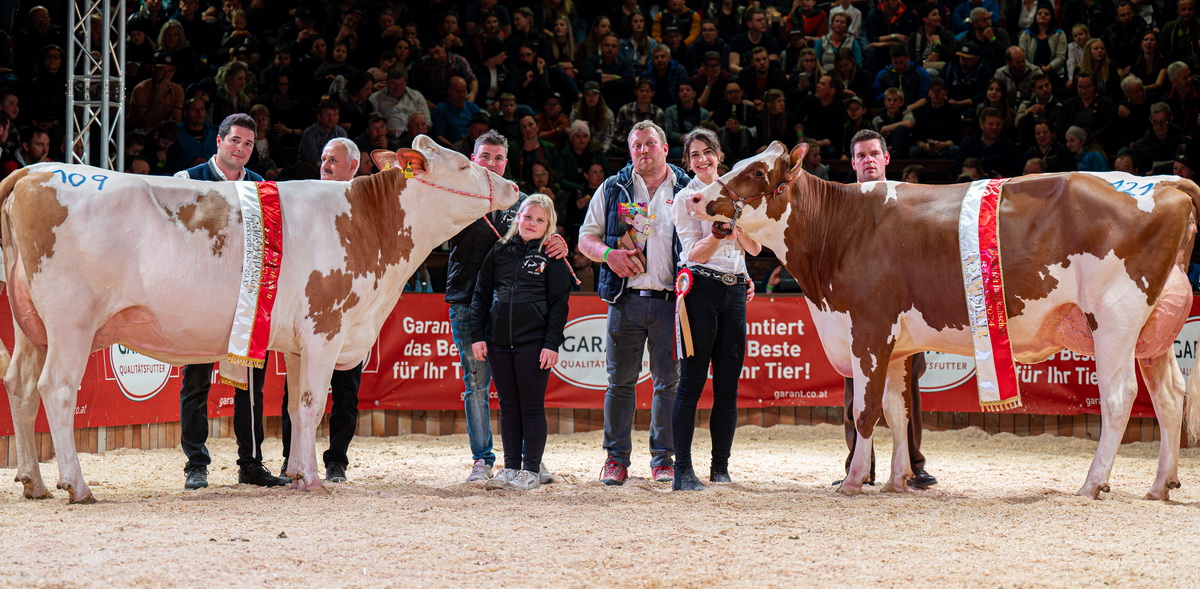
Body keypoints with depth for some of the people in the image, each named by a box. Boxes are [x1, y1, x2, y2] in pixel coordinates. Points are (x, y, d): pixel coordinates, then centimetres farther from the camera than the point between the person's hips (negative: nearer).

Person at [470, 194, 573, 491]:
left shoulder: (552, 257, 2)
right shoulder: (500, 251, 11)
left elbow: (559, 303, -2)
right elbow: (481, 295, 12)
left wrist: (552, 344, -10)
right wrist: (477, 336, 3)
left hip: (534, 342, -4)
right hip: (499, 341, 4)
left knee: (532, 406, 0)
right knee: (508, 406, 8)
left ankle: (531, 469, 6)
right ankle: (510, 467, 14)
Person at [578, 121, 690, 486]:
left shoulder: (687, 190, 9)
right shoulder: (613, 189, 12)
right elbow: (586, 237, 12)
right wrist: (608, 254, -8)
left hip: (670, 300, -1)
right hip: (625, 298, 1)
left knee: (669, 381, 1)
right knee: (620, 380, 2)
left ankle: (664, 459, 8)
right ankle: (616, 459, 8)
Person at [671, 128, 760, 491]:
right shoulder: (685, 199, 2)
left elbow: (755, 247, 10)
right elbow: (694, 253, -7)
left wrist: (736, 225, -8)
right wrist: (718, 233, -24)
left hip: (735, 290, 5)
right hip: (701, 289, -5)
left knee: (728, 383, 4)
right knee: (692, 381, -8)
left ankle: (720, 466, 10)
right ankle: (683, 470, -9)